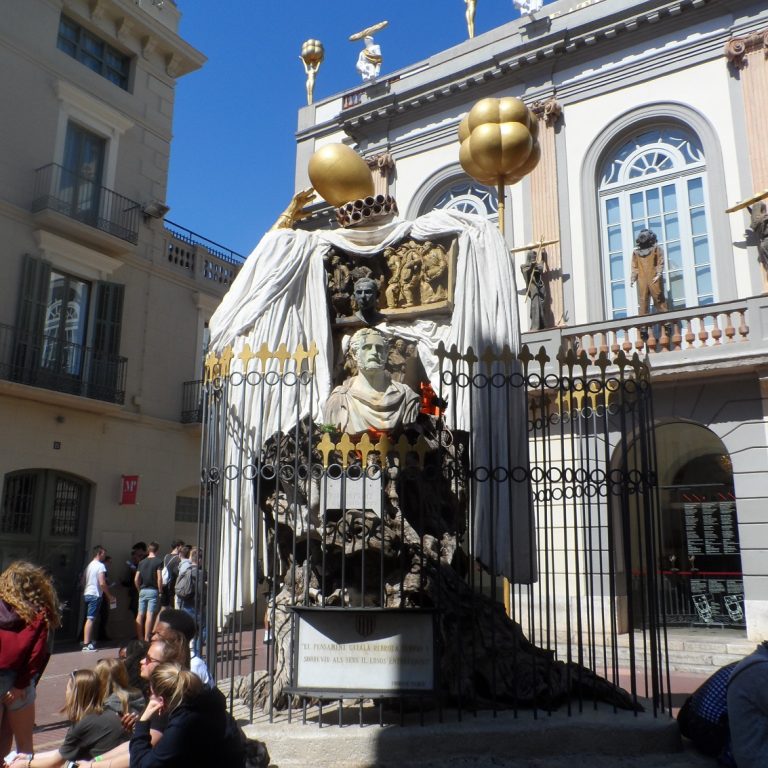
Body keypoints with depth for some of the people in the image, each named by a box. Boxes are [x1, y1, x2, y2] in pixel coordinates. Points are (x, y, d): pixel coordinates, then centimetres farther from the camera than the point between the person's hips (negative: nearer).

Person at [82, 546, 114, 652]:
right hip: (95, 595, -9)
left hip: (87, 594, 9)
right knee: (90, 619, -10)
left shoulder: (89, 565, 15)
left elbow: (83, 581, 20)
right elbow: (102, 583, -18)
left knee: (89, 618, 16)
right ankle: (87, 644, -12)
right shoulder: (100, 566, -11)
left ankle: (87, 641, 24)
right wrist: (109, 596, -9)